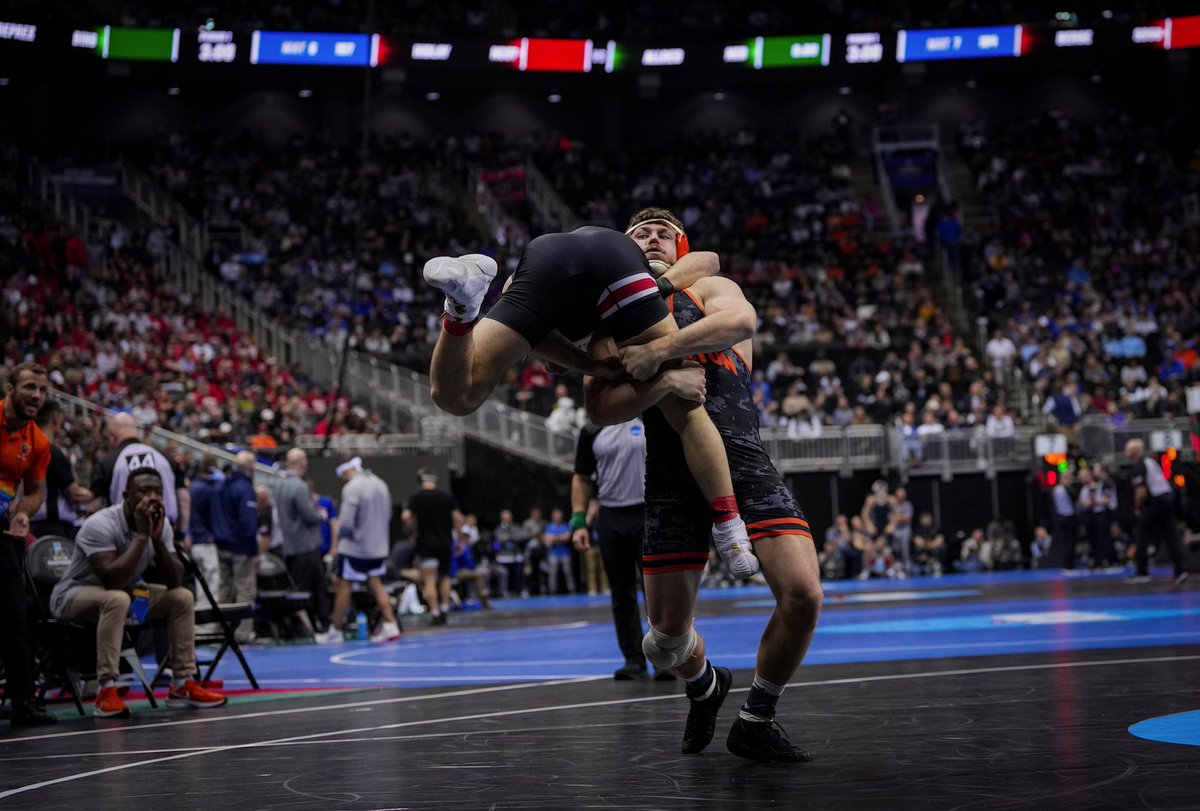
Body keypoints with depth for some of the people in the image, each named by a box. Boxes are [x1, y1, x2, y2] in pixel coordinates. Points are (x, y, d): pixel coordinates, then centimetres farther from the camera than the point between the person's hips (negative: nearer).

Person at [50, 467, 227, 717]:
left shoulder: (162, 525, -6)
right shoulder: (101, 525, -27)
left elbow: (175, 581, -12)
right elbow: (111, 581, -38)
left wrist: (157, 538, -25)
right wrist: (142, 535, -34)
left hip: (124, 594, 7)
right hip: (75, 595, -7)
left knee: (182, 596, -6)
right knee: (117, 599, -38)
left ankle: (183, 685, -4)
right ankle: (106, 691, -37)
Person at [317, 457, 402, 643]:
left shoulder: (352, 488, -15)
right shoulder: (380, 484, 9)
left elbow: (346, 521, -19)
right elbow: (388, 516, 16)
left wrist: (338, 541, -3)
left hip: (355, 546, -7)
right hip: (378, 546, 7)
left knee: (343, 585, 4)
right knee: (376, 584, 11)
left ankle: (336, 631, 11)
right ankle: (391, 626, 2)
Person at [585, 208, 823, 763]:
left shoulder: (710, 290, 14)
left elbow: (743, 320, -12)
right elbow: (600, 409, 1)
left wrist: (658, 351, -21)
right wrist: (660, 383, -16)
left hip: (745, 462, -1)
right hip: (674, 473, 1)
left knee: (803, 595, -17)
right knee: (668, 632, 0)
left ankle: (756, 722, 5)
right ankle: (706, 687, 37)